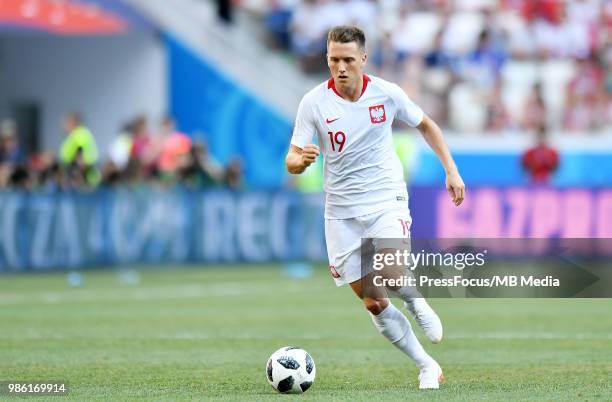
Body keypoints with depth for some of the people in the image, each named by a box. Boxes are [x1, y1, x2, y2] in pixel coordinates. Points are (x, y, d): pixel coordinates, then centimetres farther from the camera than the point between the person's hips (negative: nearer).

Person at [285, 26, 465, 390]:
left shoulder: (387, 94, -6)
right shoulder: (313, 103, -9)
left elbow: (426, 125, 12)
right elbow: (292, 161, -8)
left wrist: (451, 170, 6)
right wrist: (300, 160, -32)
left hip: (387, 200, -1)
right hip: (342, 213, 1)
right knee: (373, 303, 0)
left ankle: (417, 305, 7)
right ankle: (427, 366, 16)